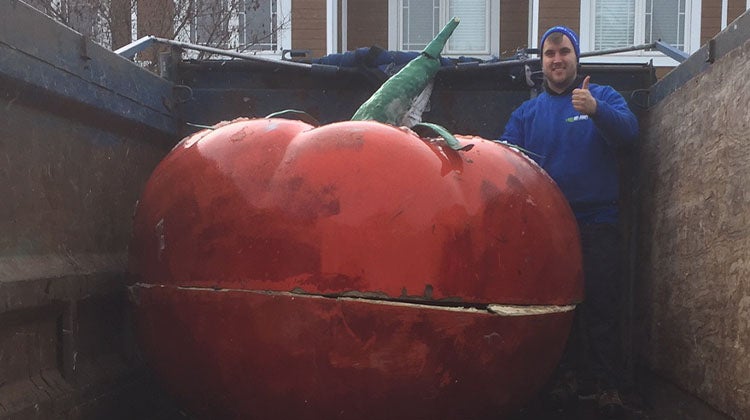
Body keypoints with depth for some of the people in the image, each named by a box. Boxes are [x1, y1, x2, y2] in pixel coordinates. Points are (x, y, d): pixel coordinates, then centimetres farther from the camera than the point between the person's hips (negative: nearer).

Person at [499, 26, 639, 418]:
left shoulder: (603, 97, 6)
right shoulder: (526, 112, 13)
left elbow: (628, 131, -14)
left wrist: (595, 110, -33)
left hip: (596, 226, -3)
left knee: (601, 308, -4)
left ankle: (608, 386, 7)